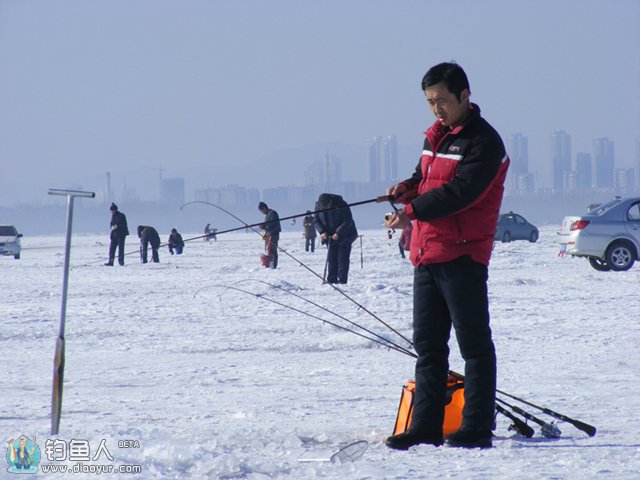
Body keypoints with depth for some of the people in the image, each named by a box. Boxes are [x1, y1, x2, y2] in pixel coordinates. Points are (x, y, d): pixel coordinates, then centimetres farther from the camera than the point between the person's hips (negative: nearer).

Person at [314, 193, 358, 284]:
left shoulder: (341, 205, -24)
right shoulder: (318, 206, -10)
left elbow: (348, 221, -20)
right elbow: (317, 221, 1)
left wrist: (338, 233, -26)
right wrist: (322, 231, -16)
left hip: (344, 235, -4)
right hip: (330, 236, 5)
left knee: (343, 258, -9)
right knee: (331, 258, 1)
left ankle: (342, 280, -9)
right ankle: (331, 280, 3)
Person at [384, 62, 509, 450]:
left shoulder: (483, 141, -10)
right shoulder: (436, 136, 17)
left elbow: (459, 192, -20)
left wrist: (411, 211, -17)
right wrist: (408, 188, 2)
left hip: (462, 257, -9)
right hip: (427, 255, 9)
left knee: (474, 344, -2)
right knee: (428, 344, 10)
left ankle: (477, 428, 0)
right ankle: (426, 427, 15)